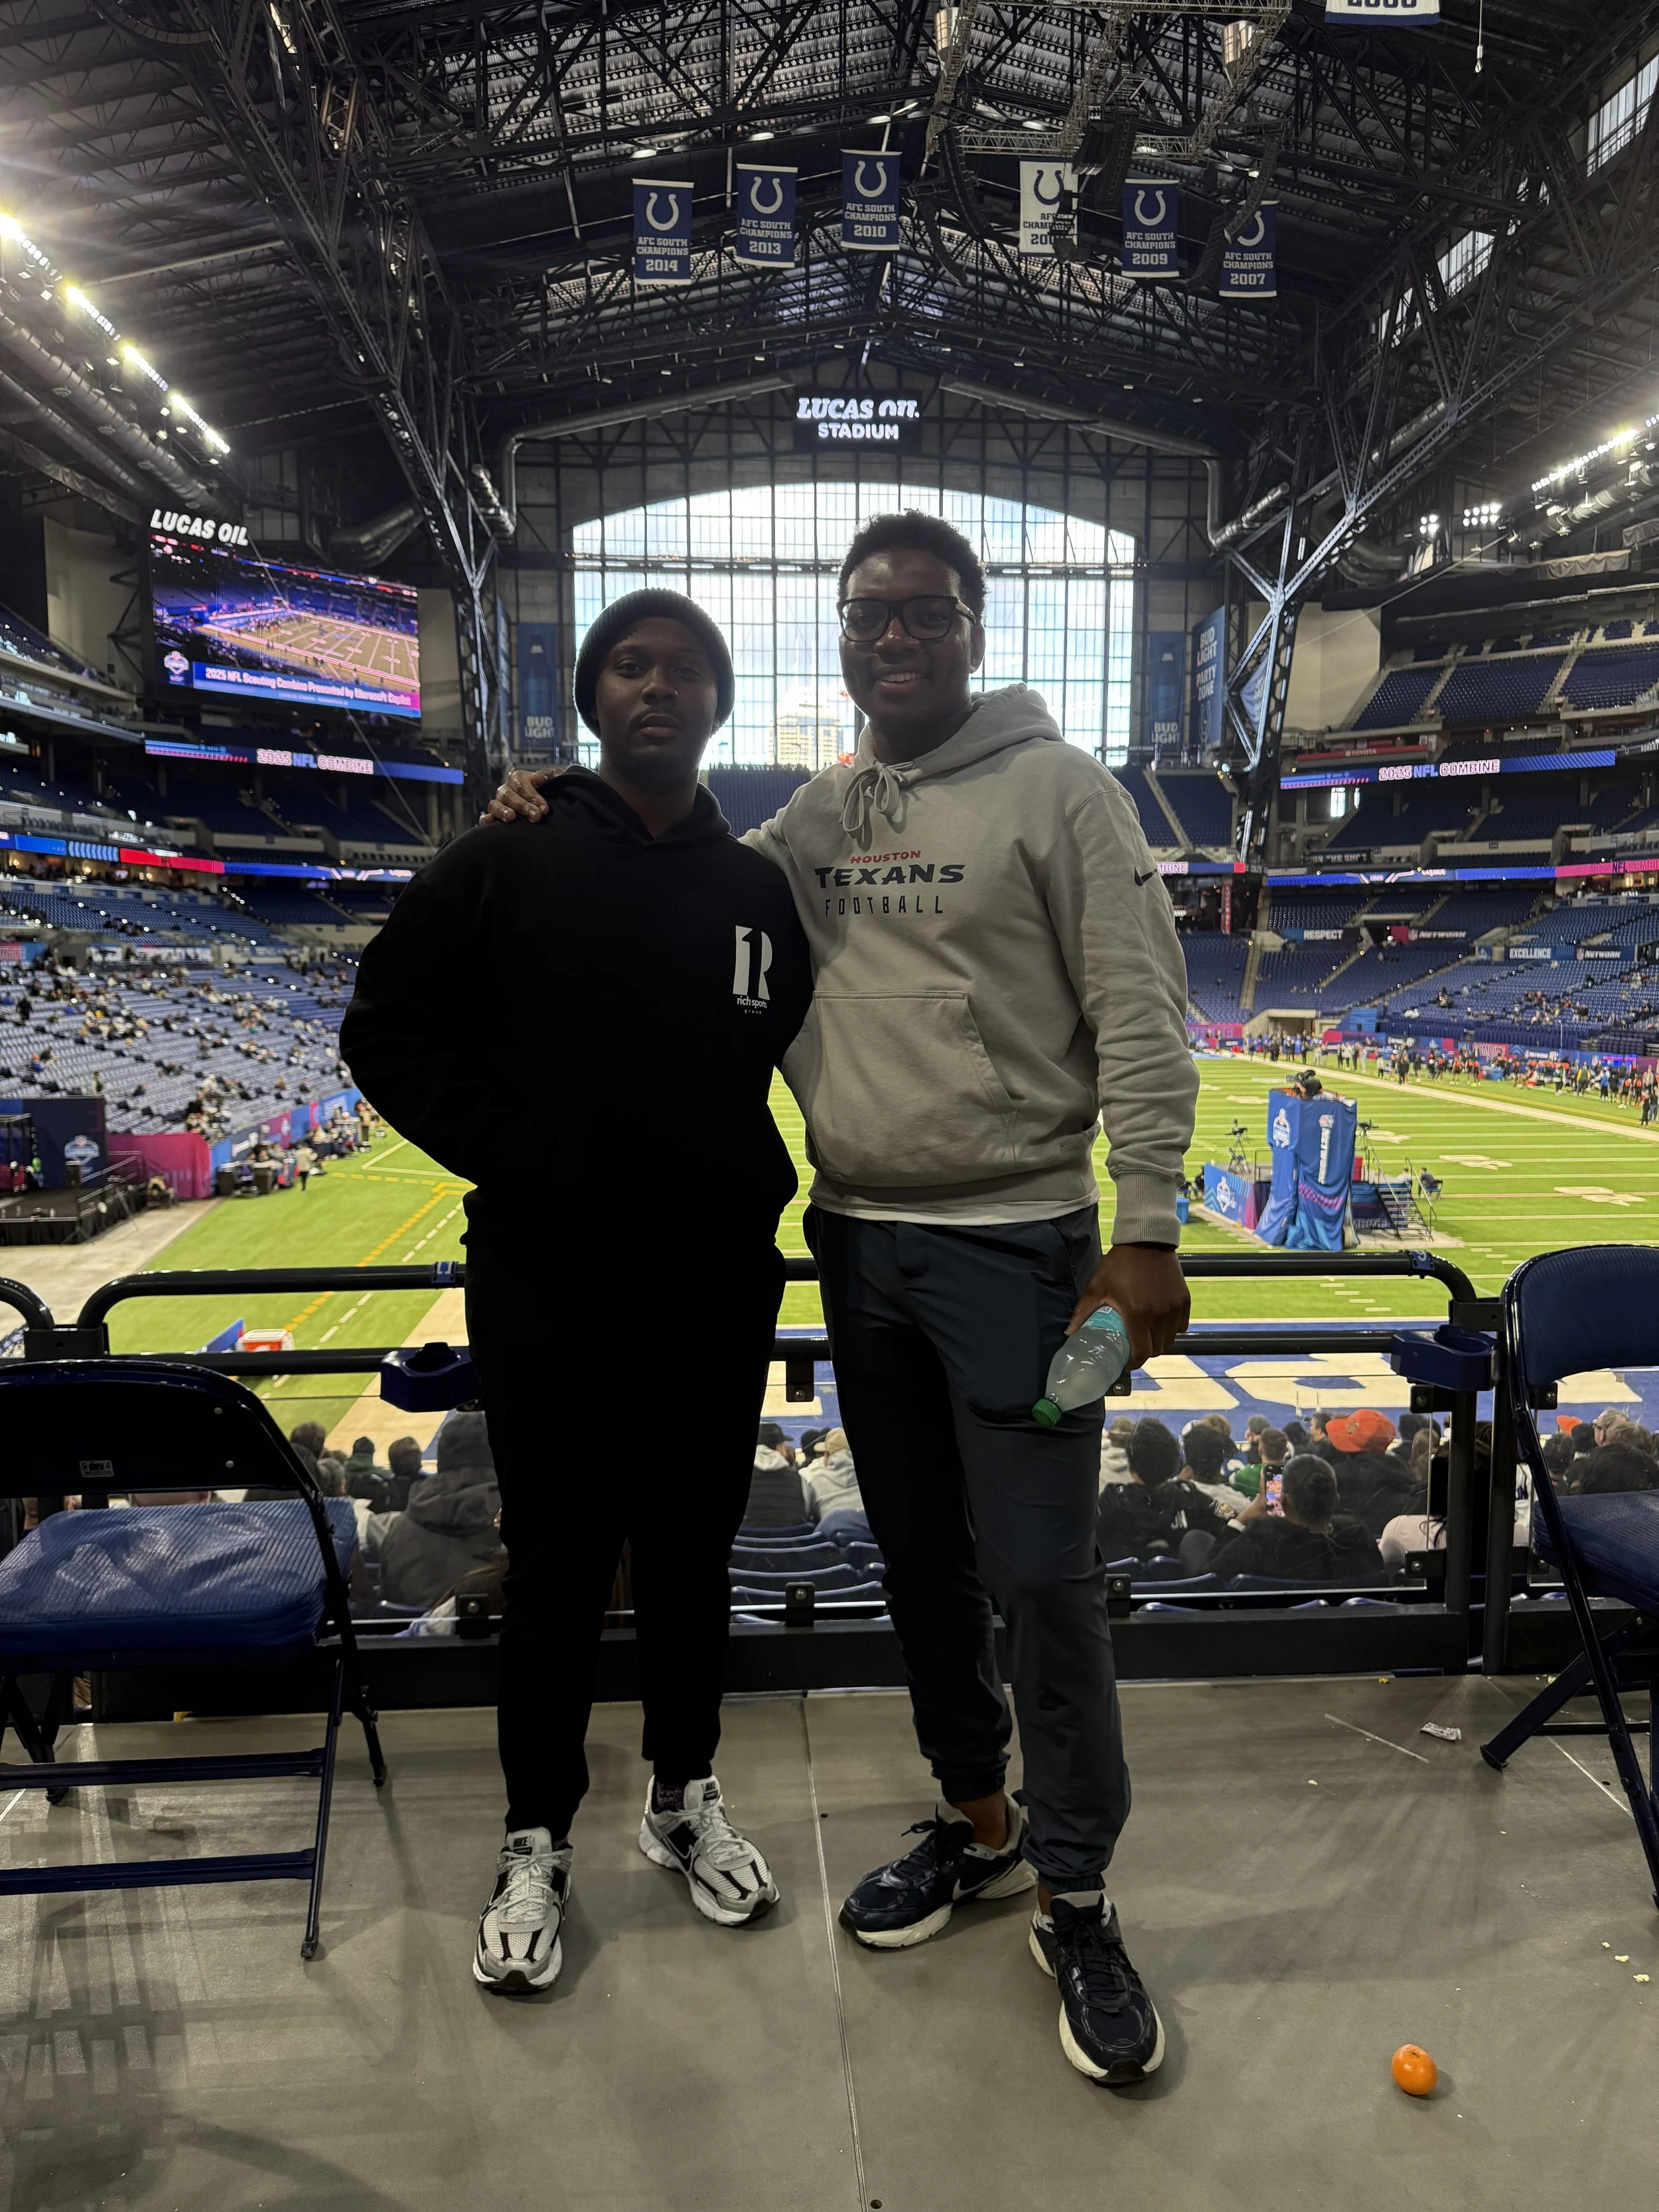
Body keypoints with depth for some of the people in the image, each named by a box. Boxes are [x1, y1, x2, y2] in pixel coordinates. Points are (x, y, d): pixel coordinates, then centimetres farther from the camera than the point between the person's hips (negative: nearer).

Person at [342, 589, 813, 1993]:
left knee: (693, 1558, 17)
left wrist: (762, 1190, 4)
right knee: (558, 1572, 10)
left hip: (720, 1294, 3)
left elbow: (811, 1048, 16)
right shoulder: (502, 865, -3)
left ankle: (685, 1797, 38)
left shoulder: (761, 891, 4)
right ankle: (538, 1845, 30)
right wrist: (522, 1160, -10)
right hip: (547, 1295, -2)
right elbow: (391, 1032, -2)